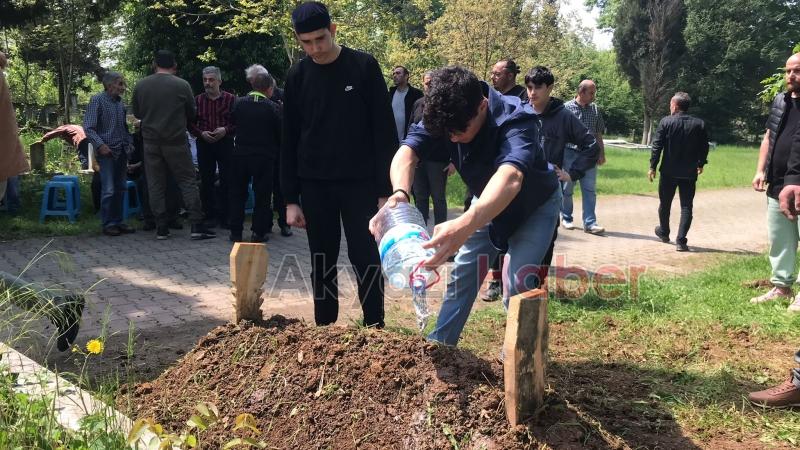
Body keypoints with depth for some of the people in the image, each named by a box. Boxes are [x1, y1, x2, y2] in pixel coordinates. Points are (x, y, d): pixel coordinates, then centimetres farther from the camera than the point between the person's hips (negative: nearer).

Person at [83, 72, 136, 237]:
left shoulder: (121, 103, 12)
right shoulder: (97, 100, -6)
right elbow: (88, 127, -11)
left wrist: (129, 143, 9)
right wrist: (100, 145, -20)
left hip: (122, 151, 7)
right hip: (107, 151, -7)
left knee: (121, 188, 11)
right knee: (108, 190, -7)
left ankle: (118, 221, 19)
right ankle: (108, 224, 1)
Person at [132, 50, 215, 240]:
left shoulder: (140, 85, 2)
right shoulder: (182, 85, -6)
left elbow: (137, 113, 13)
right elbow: (192, 114, 4)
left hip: (151, 141, 3)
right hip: (176, 142, -2)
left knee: (156, 185, 7)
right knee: (188, 181, 2)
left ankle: (161, 228, 8)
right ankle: (197, 226, -2)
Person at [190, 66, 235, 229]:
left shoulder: (230, 99, 0)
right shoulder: (197, 100, 6)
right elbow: (190, 123, 7)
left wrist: (225, 130, -15)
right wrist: (201, 133, -9)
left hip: (225, 143, -2)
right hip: (204, 144, 2)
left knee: (226, 181, -1)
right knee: (206, 182, 5)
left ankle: (225, 216, 7)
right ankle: (210, 215, 13)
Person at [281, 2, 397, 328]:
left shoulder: (364, 67, -5)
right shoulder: (297, 77, 3)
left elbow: (385, 131, -5)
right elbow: (289, 142, 6)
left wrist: (386, 189, -10)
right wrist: (290, 198, 2)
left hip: (360, 183, -3)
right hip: (315, 186, 3)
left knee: (366, 259, -1)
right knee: (322, 264, 9)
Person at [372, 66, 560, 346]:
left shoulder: (515, 120, -40)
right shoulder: (445, 115, -23)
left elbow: (510, 178, -59)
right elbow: (406, 152, -36)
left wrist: (466, 224, -77)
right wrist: (399, 194, -59)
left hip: (534, 206, -5)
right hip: (487, 203, 5)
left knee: (517, 285, -16)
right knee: (462, 275, 6)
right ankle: (437, 345, 21)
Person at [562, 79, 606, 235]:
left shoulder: (595, 110, 8)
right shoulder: (566, 108, -4)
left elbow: (598, 134, 14)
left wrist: (602, 153, 10)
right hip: (570, 153, -3)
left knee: (590, 190, -1)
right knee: (567, 188, 7)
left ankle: (590, 222, 1)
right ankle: (566, 218, 23)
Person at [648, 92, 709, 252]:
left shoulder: (666, 122, -8)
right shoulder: (699, 124, -1)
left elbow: (657, 146, -9)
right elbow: (704, 147, 4)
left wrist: (652, 167, -2)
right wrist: (701, 164, 20)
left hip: (669, 172, -1)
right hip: (689, 173, 1)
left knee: (665, 204, 18)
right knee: (686, 207, 4)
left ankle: (664, 232, 36)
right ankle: (681, 240, -4)